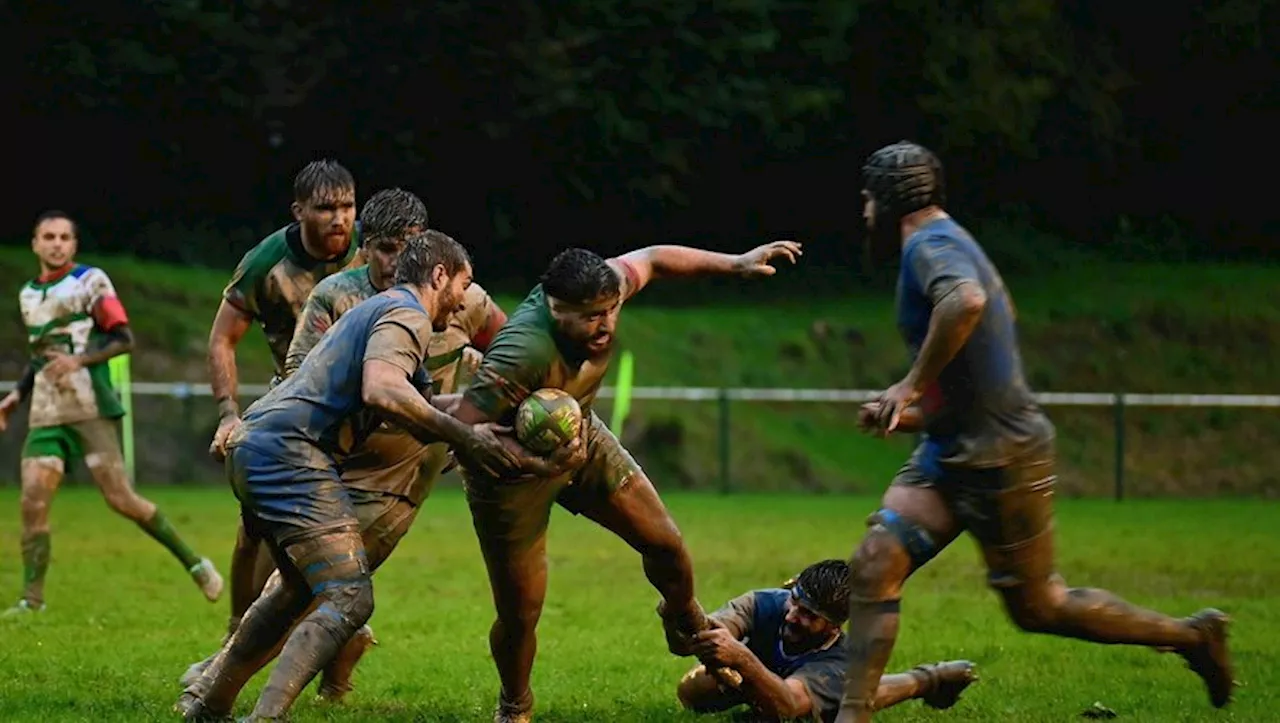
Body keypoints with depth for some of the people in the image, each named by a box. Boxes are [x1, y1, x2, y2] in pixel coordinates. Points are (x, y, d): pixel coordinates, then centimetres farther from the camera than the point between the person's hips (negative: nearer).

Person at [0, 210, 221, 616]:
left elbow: (124, 340, -7)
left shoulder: (90, 281, -1)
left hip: (90, 408, -5)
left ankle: (193, 563, 5)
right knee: (32, 501, -9)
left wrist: (80, 360, -20)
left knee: (120, 499, -9)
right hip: (45, 413, 6)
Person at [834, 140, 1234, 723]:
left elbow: (967, 302, -41)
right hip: (951, 453, 10)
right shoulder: (952, 244, 16)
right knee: (874, 564, -4)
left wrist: (912, 385, -30)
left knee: (1035, 607, 3)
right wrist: (913, 414, 14)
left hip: (999, 456, -10)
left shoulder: (930, 244, -15)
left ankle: (1190, 636, 18)